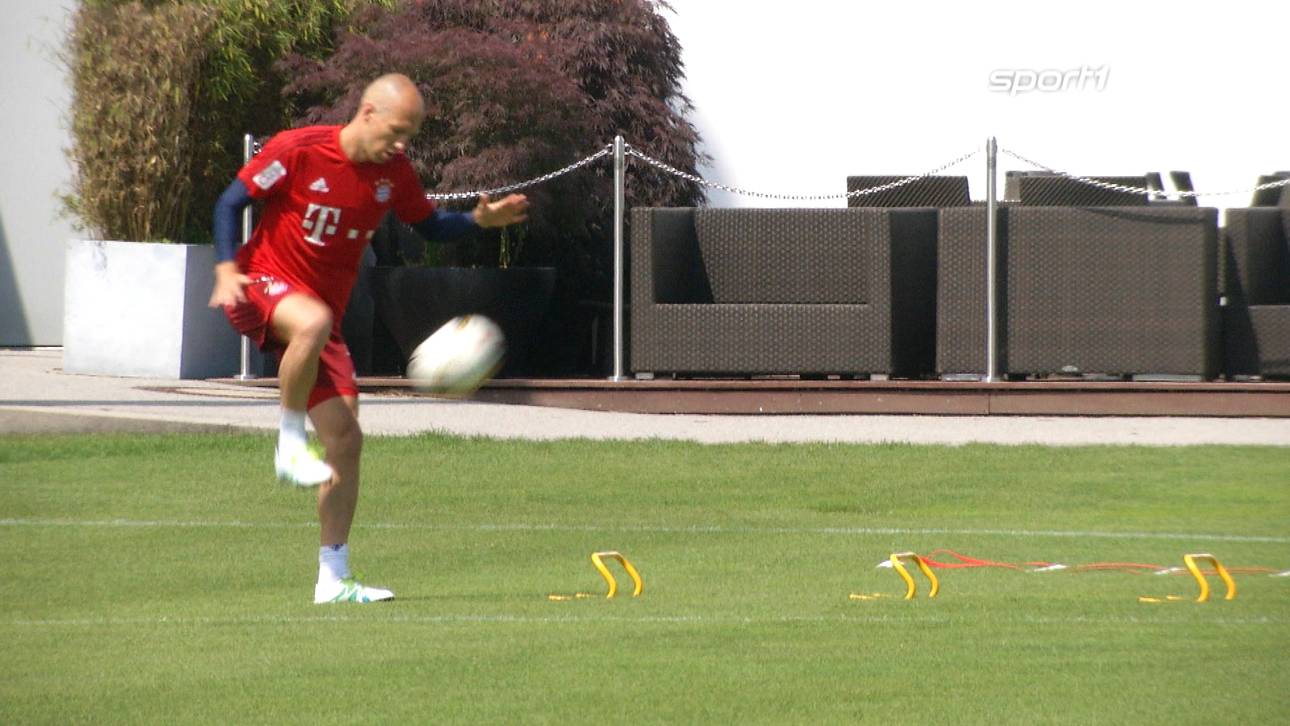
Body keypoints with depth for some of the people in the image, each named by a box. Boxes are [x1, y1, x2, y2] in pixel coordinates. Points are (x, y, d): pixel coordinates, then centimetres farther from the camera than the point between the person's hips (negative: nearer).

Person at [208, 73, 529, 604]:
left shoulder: (394, 173, 1)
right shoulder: (299, 150, -14)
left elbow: (430, 225, 16)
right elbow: (231, 202, -7)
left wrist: (479, 220, -3)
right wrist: (227, 269, -20)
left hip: (323, 312, 6)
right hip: (264, 283, -6)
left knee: (345, 439, -2)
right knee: (312, 321, -42)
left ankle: (334, 579, 5)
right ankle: (290, 441, -24)